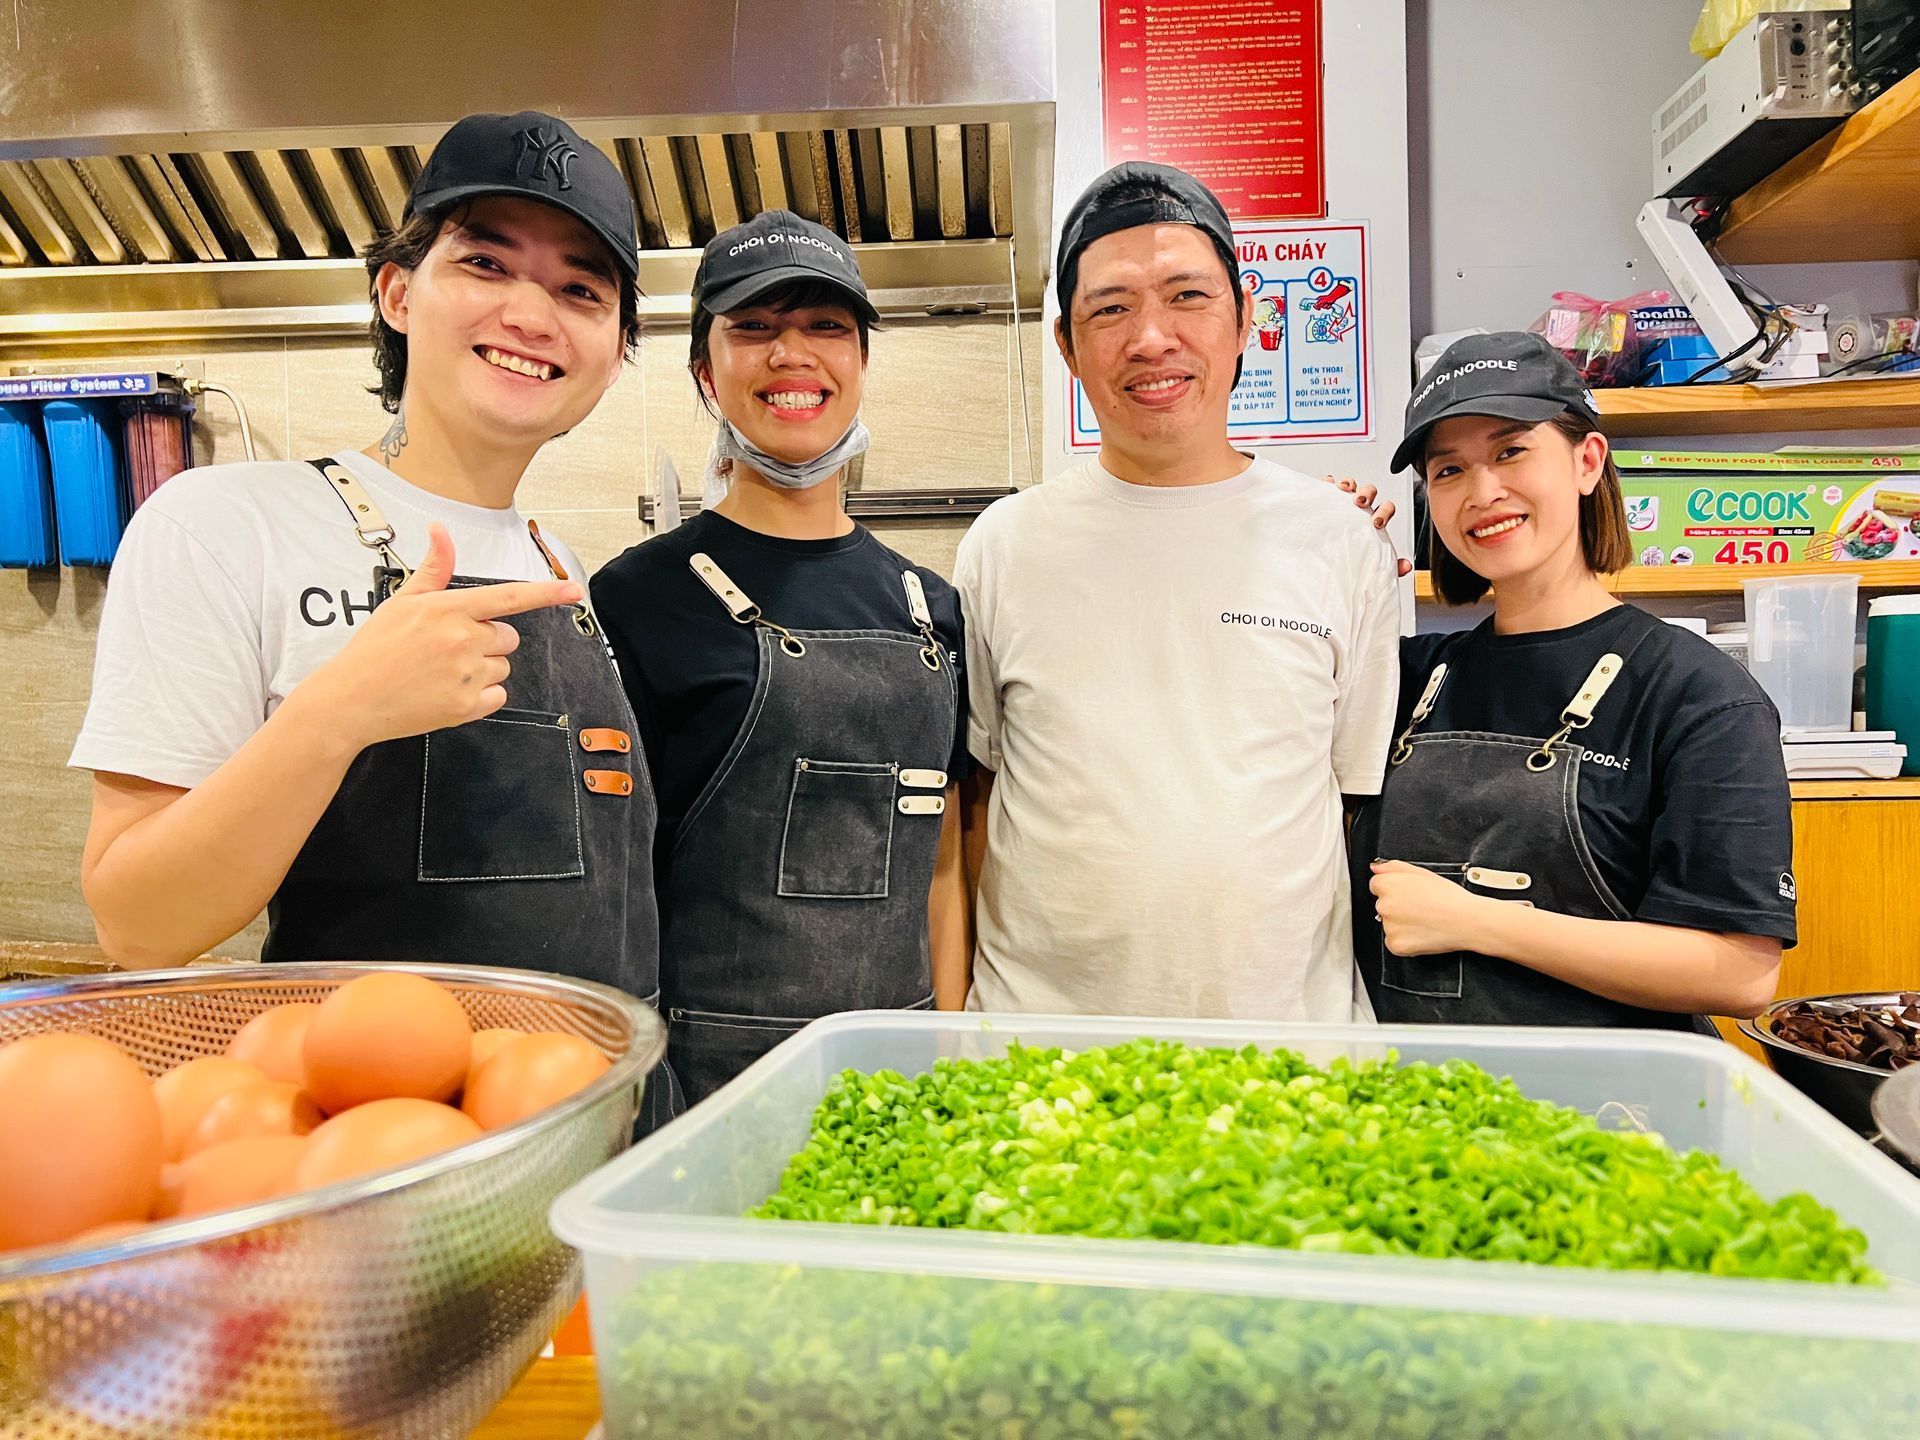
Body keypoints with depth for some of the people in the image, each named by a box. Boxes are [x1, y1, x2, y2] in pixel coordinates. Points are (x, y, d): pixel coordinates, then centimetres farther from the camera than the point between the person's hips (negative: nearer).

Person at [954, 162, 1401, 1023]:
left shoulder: (1342, 544, 1)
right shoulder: (1003, 547, 1)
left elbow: (1373, 806, 6)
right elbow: (970, 798, 7)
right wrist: (965, 1018, 2)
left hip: (1290, 1024, 0)